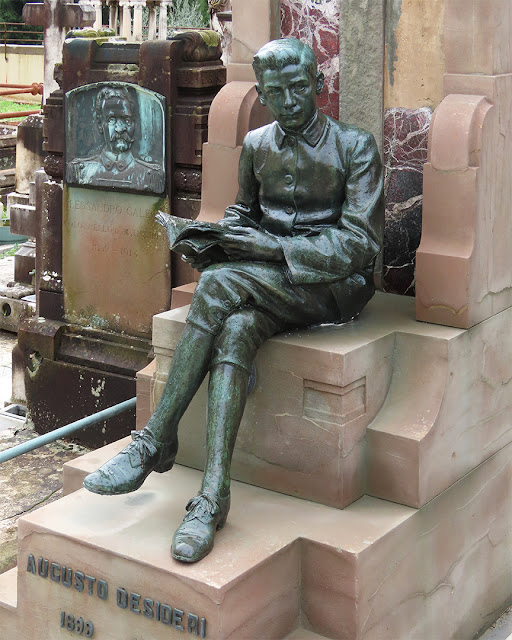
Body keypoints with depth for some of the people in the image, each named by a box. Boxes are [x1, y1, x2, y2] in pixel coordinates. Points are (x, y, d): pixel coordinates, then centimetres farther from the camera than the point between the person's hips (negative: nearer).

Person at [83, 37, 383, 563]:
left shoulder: (354, 146, -6)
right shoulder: (256, 145, 11)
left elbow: (360, 243, -13)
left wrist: (274, 247, -21)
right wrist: (214, 239, 1)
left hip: (338, 284, -5)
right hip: (269, 285, 5)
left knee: (218, 284, -31)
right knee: (235, 330, -32)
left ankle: (156, 440, -26)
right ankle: (213, 495, -35)